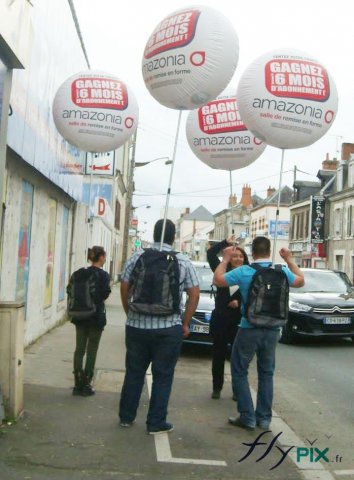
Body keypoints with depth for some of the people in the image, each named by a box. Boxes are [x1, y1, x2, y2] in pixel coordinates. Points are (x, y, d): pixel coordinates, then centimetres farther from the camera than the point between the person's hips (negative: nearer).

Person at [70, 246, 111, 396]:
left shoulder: (80, 274, 4)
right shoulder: (103, 275, -12)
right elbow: (104, 295, -18)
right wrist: (108, 288, 1)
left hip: (80, 316, 5)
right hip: (96, 317, -5)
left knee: (79, 349, 10)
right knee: (91, 351, 4)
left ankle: (78, 384, 13)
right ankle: (86, 385, 8)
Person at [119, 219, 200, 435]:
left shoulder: (138, 257, 1)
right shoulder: (183, 262, -2)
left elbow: (124, 287, 2)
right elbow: (195, 294, -3)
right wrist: (185, 323, 5)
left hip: (137, 325, 2)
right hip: (168, 328, -2)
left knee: (134, 373, 15)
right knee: (163, 376, 8)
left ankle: (126, 417, 25)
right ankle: (156, 423, 13)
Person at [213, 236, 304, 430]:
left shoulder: (243, 272, -13)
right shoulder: (281, 271, -2)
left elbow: (217, 280, -3)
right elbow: (300, 281, 17)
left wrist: (225, 259, 7)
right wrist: (289, 260, 24)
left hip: (249, 329, -4)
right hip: (272, 330, 4)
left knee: (239, 372, 9)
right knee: (266, 373, 16)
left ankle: (247, 417, 6)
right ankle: (264, 417, 19)